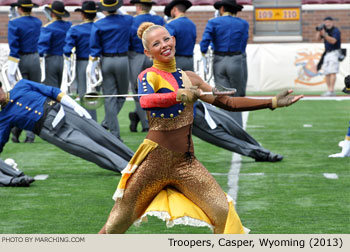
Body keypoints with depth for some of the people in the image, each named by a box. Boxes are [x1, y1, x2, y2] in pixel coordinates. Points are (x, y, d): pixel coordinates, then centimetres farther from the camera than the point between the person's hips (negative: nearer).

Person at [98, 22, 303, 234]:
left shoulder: (190, 79, 13)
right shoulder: (149, 76, -4)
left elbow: (227, 102, 16)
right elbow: (145, 101, -27)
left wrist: (273, 103, 12)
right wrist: (179, 96, -43)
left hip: (186, 162, 5)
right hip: (156, 159, -5)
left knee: (223, 213, -7)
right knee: (118, 223, 0)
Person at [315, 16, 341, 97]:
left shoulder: (336, 31, -9)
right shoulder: (325, 30, 14)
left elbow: (333, 41, -23)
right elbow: (318, 39, 10)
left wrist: (324, 34, -33)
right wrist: (319, 31, -6)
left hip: (334, 53, -8)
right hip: (327, 53, 8)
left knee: (332, 72, -17)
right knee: (327, 73, 5)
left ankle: (331, 91, -25)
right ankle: (329, 90, 7)